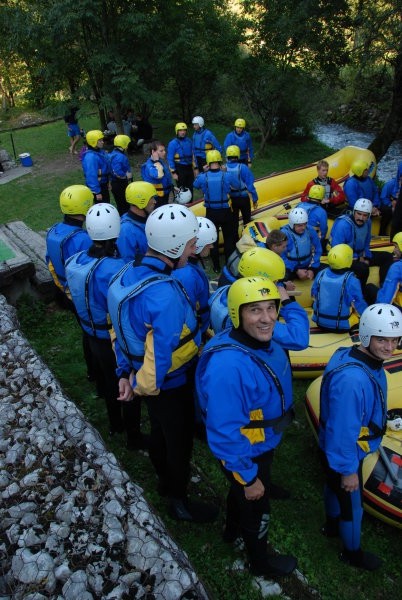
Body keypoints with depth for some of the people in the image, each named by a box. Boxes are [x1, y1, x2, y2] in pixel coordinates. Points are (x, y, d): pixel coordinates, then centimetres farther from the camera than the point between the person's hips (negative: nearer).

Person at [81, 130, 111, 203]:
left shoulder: (100, 151, 4)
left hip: (103, 185, 9)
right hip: (97, 186, -9)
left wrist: (107, 182, 19)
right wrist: (97, 192, -25)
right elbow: (91, 176, -27)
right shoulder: (91, 157, -25)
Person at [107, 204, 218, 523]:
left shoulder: (128, 273, -8)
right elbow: (160, 355, -33)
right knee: (179, 441, 17)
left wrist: (125, 373, 8)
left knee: (160, 431, 29)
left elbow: (121, 329, 2)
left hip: (150, 382, 8)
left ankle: (165, 480, 56)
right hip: (170, 386, -8)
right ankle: (180, 501, 43)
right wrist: (141, 385, -15)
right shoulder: (165, 296, -37)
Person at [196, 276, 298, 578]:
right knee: (256, 507, 21)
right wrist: (248, 477, -23)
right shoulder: (228, 366, -41)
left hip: (262, 444, 7)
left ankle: (232, 530, 65)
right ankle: (261, 562, 52)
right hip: (246, 454, -7)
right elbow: (225, 432, -34)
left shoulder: (264, 342, -15)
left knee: (240, 490, 34)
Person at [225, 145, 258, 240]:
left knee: (233, 222, 17)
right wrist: (255, 199, -5)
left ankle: (235, 240, 25)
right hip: (243, 198, -2)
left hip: (231, 199, 2)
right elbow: (250, 185, -16)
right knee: (247, 220, 19)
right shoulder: (243, 168, -20)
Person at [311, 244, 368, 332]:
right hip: (342, 325, -4)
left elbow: (314, 295, 8)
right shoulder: (351, 280, -21)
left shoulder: (321, 274, -7)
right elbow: (359, 305, -13)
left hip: (320, 321, 4)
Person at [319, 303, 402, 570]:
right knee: (352, 506, 17)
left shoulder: (365, 360, -11)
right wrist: (348, 470, -20)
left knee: (335, 489, 32)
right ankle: (353, 553, 44)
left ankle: (332, 525, 59)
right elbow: (342, 430, -32)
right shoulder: (352, 379, -41)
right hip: (344, 456, -8)